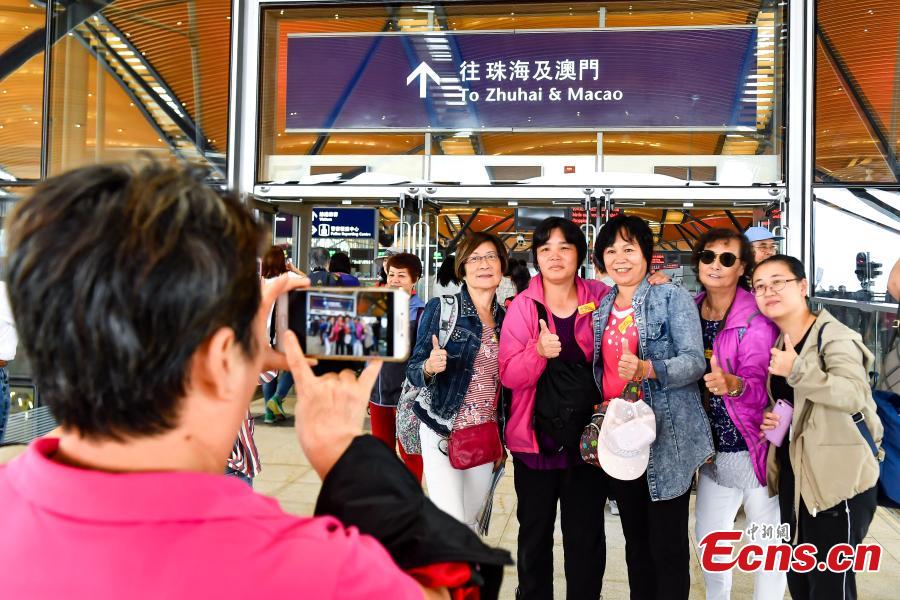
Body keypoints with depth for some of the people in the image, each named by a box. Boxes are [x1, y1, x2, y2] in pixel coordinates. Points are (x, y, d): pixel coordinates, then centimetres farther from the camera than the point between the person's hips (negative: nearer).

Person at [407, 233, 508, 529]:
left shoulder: (504, 318, 7)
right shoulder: (441, 308, -6)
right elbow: (413, 368, -6)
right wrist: (429, 367, -29)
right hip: (443, 432, -5)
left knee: (470, 523, 15)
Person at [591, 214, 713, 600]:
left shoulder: (672, 297, -5)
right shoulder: (601, 308, 11)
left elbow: (694, 362, -15)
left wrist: (647, 369, -32)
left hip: (667, 440, -5)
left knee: (668, 547, 2)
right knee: (635, 543, 17)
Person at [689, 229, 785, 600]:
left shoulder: (756, 319, -15)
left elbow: (761, 387, -24)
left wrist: (733, 385, -45)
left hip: (755, 451, -5)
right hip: (712, 451, 6)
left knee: (768, 546, 10)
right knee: (708, 542, 20)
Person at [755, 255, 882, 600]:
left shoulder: (833, 335, -14)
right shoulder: (778, 343, 11)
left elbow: (855, 394, -30)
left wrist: (798, 370, -36)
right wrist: (772, 418, 4)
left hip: (838, 481, -8)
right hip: (794, 477, 8)